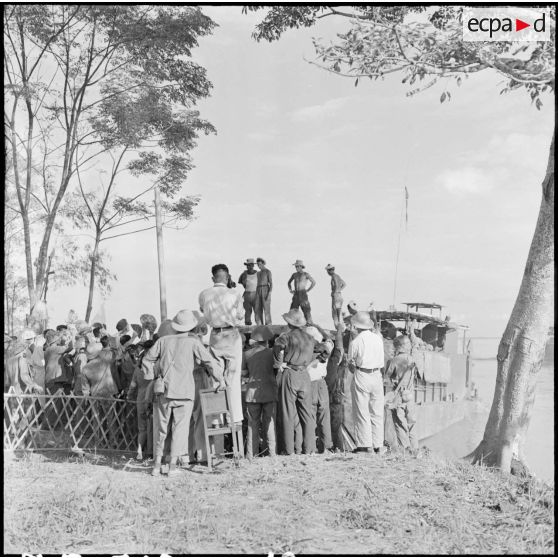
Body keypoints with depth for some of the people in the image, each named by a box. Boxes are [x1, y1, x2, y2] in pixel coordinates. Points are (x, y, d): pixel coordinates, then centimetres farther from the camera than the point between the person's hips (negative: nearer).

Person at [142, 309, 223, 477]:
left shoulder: (164, 340, 6)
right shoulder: (193, 342, -2)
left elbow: (146, 360, 9)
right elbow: (210, 362, -1)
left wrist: (151, 378, 18)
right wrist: (220, 381, 10)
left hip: (163, 391, 3)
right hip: (184, 393, -2)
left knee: (161, 429, 12)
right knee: (180, 428, 5)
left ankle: (157, 464, 13)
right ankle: (173, 465, 2)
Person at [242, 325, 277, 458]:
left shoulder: (247, 354, 1)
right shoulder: (271, 353, -5)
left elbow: (244, 372, 7)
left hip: (252, 391, 2)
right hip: (269, 391, -2)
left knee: (253, 423, 7)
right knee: (270, 422, 6)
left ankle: (251, 454, 7)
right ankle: (272, 453, 7)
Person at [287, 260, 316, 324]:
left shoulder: (306, 274, -3)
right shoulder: (294, 275, 12)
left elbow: (314, 282, -8)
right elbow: (289, 282, 28)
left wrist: (307, 290, -8)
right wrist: (290, 290, 14)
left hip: (303, 295, -5)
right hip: (296, 295, 5)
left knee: (306, 311, -7)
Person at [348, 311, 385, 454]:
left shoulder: (355, 342, -9)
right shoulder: (378, 338, 4)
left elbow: (351, 364, 1)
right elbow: (382, 362, 11)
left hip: (361, 377, -4)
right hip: (377, 376, 4)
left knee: (362, 412, 2)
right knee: (377, 412, 9)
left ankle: (364, 444, 0)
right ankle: (377, 445, 11)